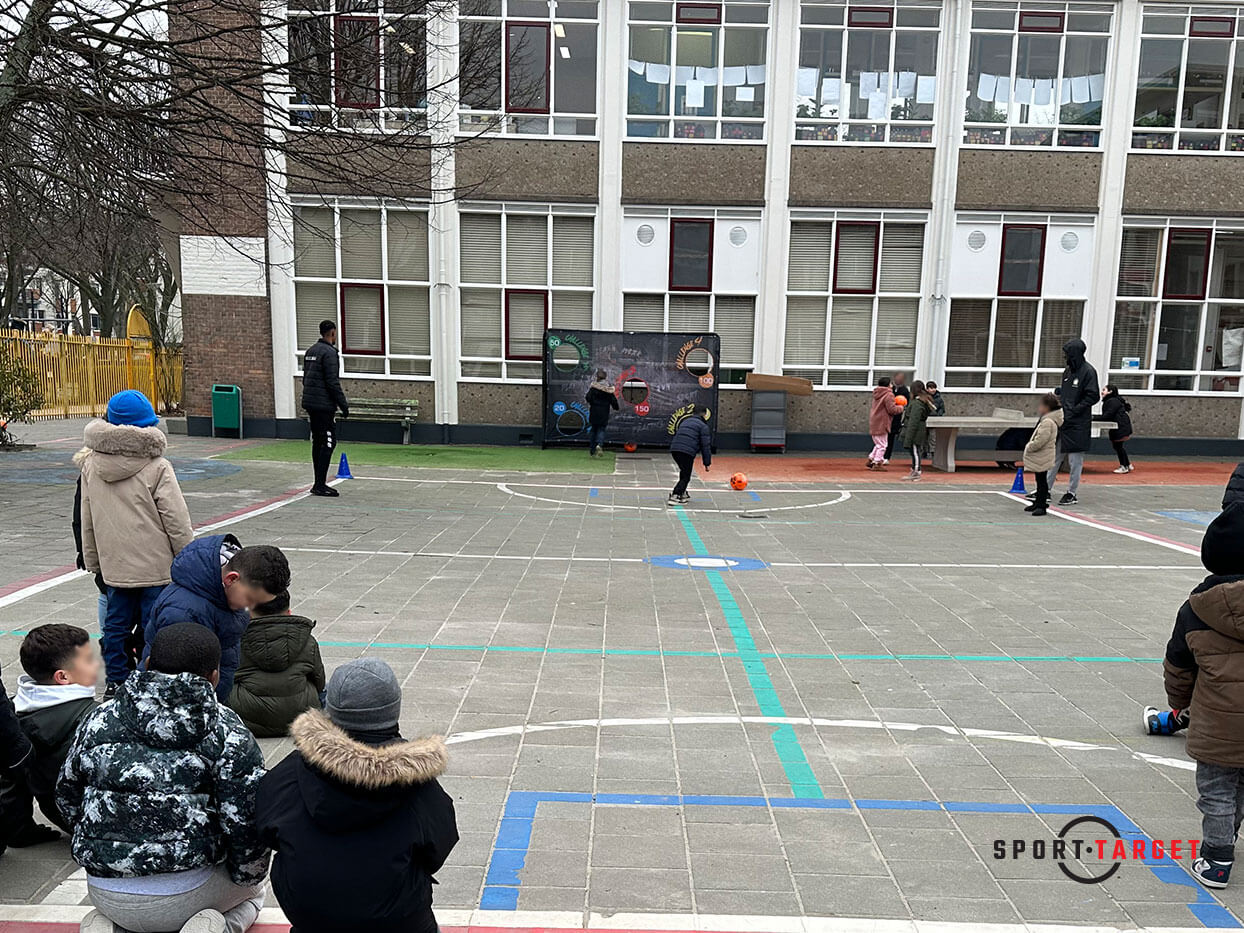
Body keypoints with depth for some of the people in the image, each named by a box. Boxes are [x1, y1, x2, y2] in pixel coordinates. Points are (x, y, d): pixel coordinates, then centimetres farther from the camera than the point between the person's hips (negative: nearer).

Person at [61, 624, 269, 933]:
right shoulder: (227, 731, -8)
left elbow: (68, 797, 16)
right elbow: (246, 818, -11)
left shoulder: (99, 719, 5)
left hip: (105, 894, 4)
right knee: (252, 890, 27)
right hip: (186, 893, -4)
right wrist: (246, 876, 5)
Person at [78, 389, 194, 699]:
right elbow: (176, 520, -13)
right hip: (156, 565, -5)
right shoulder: (157, 467, -14)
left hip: (113, 565, 5)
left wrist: (92, 559, 21)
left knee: (116, 623, 16)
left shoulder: (90, 465, 3)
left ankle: (115, 682, 27)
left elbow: (87, 520, 11)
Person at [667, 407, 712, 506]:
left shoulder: (685, 421, 27)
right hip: (687, 452, -7)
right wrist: (707, 463, 3)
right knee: (686, 477, 0)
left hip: (674, 449, 7)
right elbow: (705, 446, 0)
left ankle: (682, 494, 29)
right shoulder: (703, 426, 5)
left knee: (684, 472, 25)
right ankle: (674, 496, -14)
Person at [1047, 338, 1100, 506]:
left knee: (1075, 460, 1)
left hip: (1078, 424, -7)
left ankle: (1072, 493, 10)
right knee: (1054, 456, 9)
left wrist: (1073, 410, -17)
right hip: (1062, 420, 7)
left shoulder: (1088, 371, -10)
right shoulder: (1068, 371, 12)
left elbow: (1093, 397, -14)